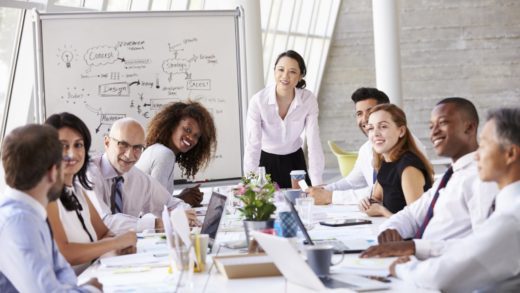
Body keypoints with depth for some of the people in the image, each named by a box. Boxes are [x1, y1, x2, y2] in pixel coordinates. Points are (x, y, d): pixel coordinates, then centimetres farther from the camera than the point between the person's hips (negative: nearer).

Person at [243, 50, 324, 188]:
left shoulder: (309, 100, -18)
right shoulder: (258, 101, -23)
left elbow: (313, 143, -19)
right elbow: (252, 145, -27)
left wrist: (317, 186, -25)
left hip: (295, 160, 2)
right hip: (266, 161, -2)